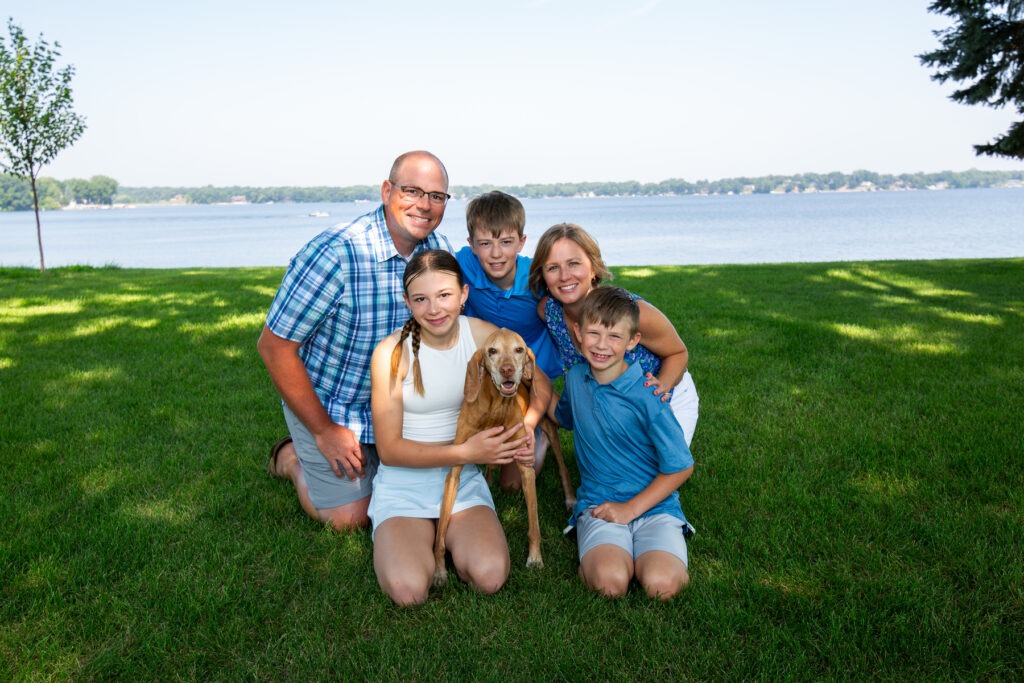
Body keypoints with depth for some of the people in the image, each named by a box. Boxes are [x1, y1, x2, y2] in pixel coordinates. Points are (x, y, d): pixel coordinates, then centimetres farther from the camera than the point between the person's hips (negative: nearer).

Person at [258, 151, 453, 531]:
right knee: (351, 517, 0)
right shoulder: (334, 254, -29)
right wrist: (324, 431, -17)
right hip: (326, 403, -5)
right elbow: (274, 346, -23)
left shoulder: (440, 252, -11)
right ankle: (292, 457, 26)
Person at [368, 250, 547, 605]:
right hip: (403, 483, -2)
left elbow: (540, 385, 6)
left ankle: (446, 536, 10)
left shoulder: (483, 335, -5)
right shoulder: (392, 352, -14)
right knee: (408, 589, -25)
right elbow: (389, 449, -12)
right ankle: (402, 539, 10)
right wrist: (466, 452, -21)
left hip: (464, 481, 2)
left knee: (489, 576, -23)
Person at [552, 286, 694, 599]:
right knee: (610, 580, -29)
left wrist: (630, 508, -12)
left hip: (653, 504, -2)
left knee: (660, 584, -28)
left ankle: (672, 559, 3)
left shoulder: (645, 397, -14)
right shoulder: (575, 378, 3)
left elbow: (680, 467, -8)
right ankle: (594, 555, 3)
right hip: (597, 503, 2)